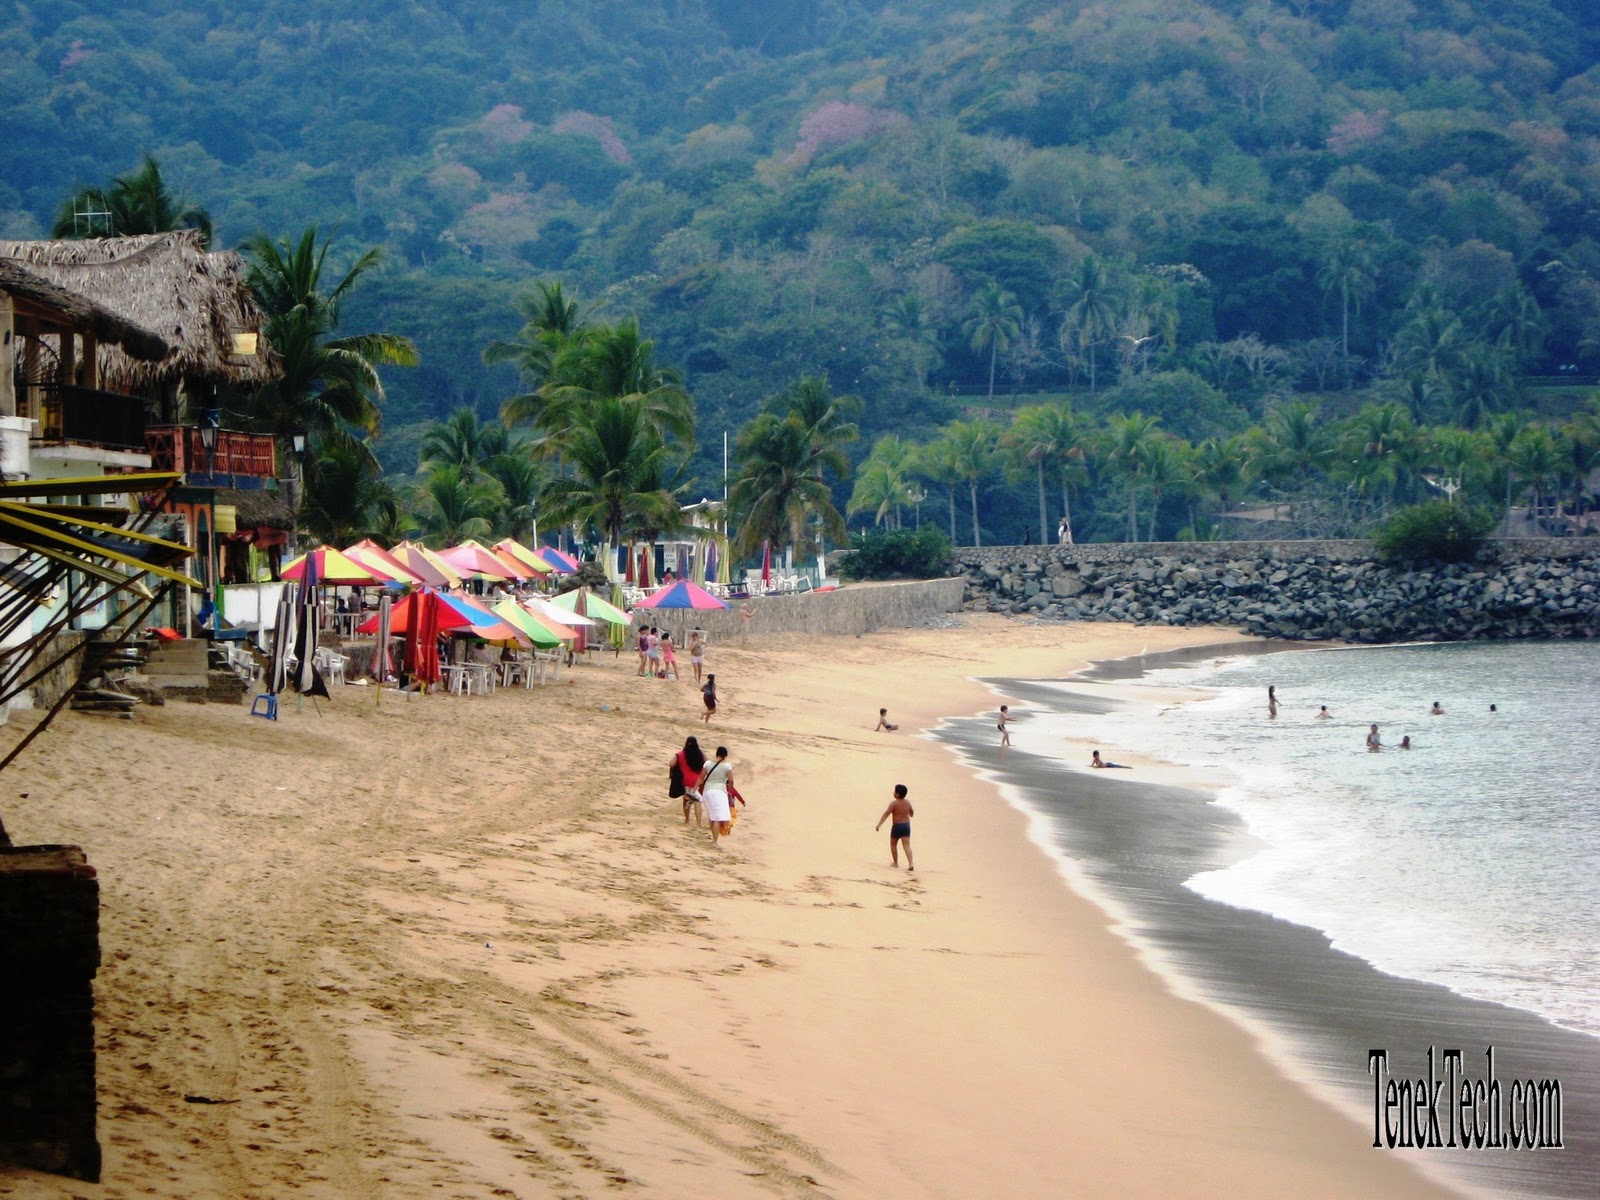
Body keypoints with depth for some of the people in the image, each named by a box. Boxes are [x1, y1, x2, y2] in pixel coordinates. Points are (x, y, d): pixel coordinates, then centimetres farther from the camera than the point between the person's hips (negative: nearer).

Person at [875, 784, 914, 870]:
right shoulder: (908, 802, 5)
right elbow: (911, 813, 20)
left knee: (893, 844, 17)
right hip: (906, 825, 4)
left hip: (897, 826, -4)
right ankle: (911, 863, -18)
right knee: (907, 845, -2)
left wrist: (879, 824, -20)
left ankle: (895, 863, 24)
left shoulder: (894, 803, -13)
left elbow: (886, 814, -19)